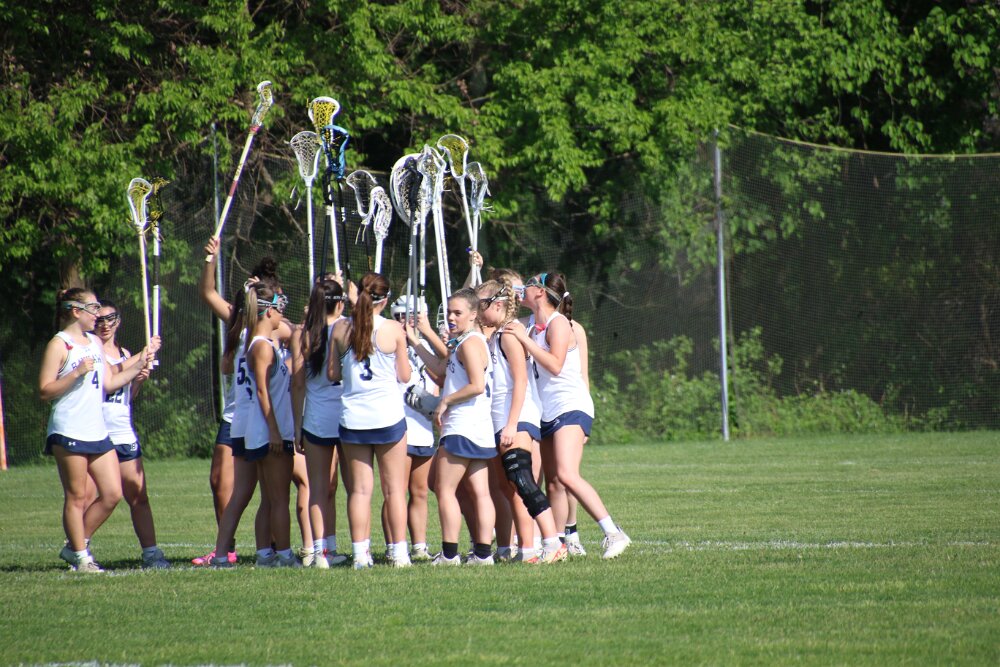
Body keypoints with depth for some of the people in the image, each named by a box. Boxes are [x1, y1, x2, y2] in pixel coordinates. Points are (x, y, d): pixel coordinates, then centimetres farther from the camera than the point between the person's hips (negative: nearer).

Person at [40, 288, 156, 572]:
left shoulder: (95, 343, 17)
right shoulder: (59, 345, -6)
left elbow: (110, 383, 18)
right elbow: (44, 391, -11)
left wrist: (141, 362, 14)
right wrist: (77, 372, -20)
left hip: (98, 432, 8)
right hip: (69, 432, -8)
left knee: (112, 494, 3)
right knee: (77, 497, -3)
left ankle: (75, 546, 15)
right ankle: (80, 557, 6)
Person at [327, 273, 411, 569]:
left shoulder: (340, 329, -2)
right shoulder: (393, 330, -7)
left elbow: (332, 374, 4)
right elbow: (404, 376, -1)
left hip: (353, 419, 2)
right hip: (388, 416, -2)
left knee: (359, 489, 6)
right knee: (394, 488, 6)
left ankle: (360, 553, 1)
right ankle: (399, 552, 5)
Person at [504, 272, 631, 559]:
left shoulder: (558, 322, -8)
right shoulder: (534, 328, 17)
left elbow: (555, 365, -19)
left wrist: (524, 338, -18)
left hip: (571, 408, -9)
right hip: (547, 414, 9)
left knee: (567, 475, -24)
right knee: (553, 484, 5)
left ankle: (613, 533, -26)